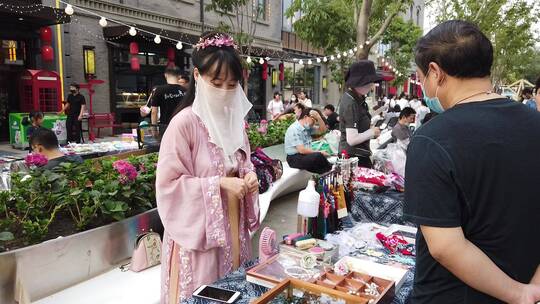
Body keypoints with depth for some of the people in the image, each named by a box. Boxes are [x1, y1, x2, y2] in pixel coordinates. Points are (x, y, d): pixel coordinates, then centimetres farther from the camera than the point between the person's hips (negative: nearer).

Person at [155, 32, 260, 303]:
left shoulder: (235, 119, 4)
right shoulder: (185, 122, -16)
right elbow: (168, 183, -16)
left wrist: (250, 176, -4)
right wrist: (219, 184, -22)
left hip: (233, 226, 6)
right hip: (199, 230, -6)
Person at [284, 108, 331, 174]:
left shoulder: (307, 127, 8)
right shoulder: (294, 129, -18)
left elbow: (322, 130, 14)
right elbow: (301, 150, -23)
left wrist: (318, 117, -3)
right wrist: (319, 153, -15)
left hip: (305, 155, 9)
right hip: (294, 158, -9)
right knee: (318, 156, -26)